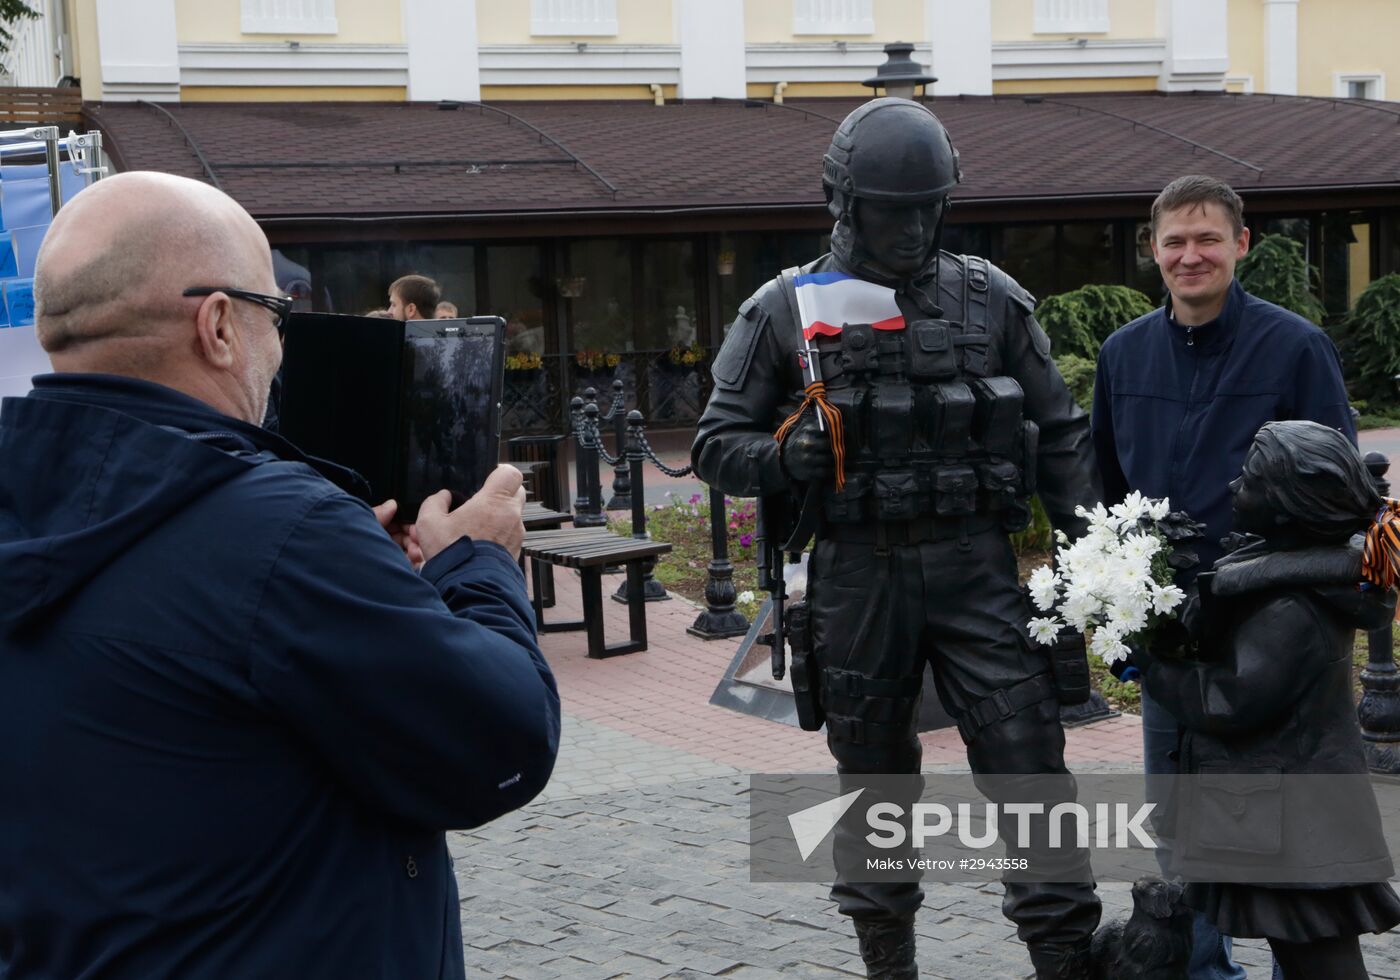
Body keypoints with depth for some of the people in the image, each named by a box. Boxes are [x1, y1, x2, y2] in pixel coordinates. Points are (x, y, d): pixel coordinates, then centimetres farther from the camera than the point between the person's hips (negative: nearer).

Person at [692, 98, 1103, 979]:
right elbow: (718, 447, 4)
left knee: (1028, 765, -4)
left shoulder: (992, 300, 6)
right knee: (874, 779, 11)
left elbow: (1060, 434, 11)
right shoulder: (787, 311, 2)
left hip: (975, 567, 0)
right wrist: (788, 454, -17)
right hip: (857, 576, 0)